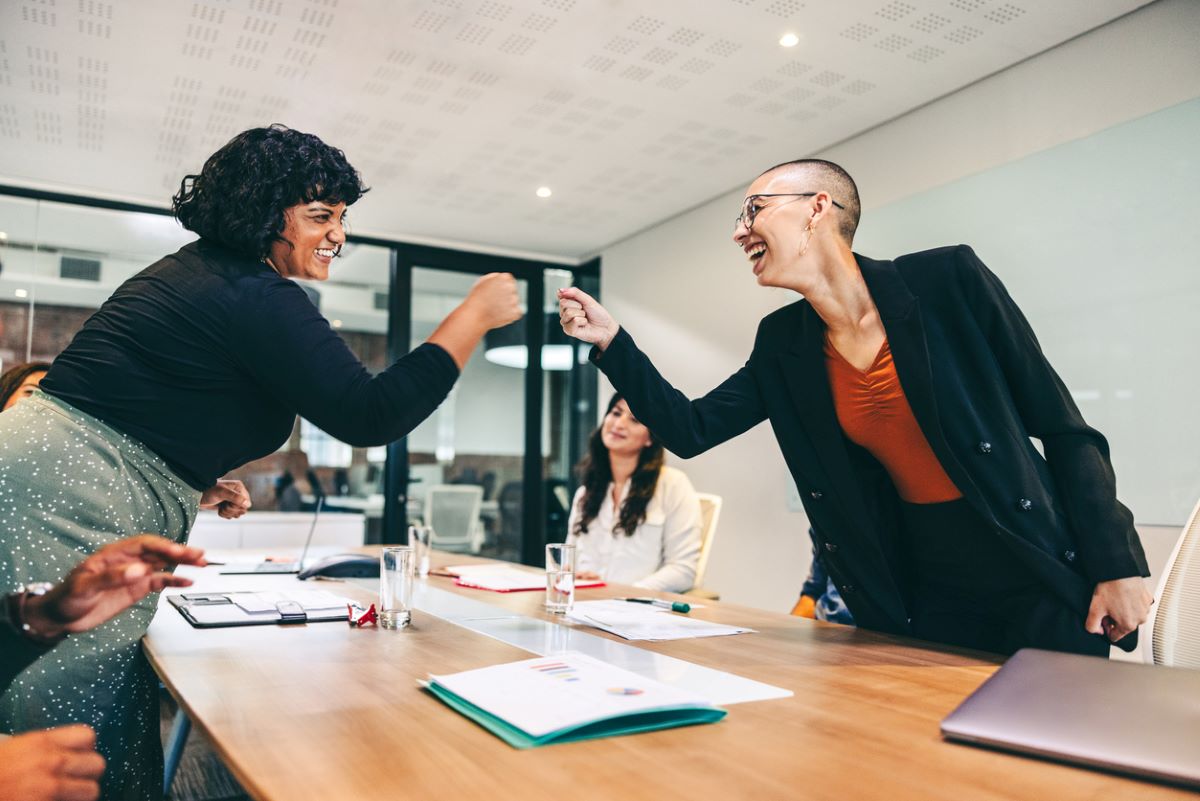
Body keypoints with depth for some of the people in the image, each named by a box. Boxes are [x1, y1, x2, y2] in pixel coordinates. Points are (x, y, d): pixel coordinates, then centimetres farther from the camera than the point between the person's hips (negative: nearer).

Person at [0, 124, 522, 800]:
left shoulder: (198, 272, 17)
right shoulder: (256, 296, -15)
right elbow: (369, 415, -20)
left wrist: (194, 482, 18)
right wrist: (476, 315, -14)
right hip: (68, 513, -10)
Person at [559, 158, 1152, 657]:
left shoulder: (947, 279, -13)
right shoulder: (783, 344, 0)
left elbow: (1063, 428, -8)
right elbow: (689, 430, 2)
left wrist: (1116, 565, -10)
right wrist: (610, 342, -5)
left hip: (1040, 583, -3)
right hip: (923, 597, 4)